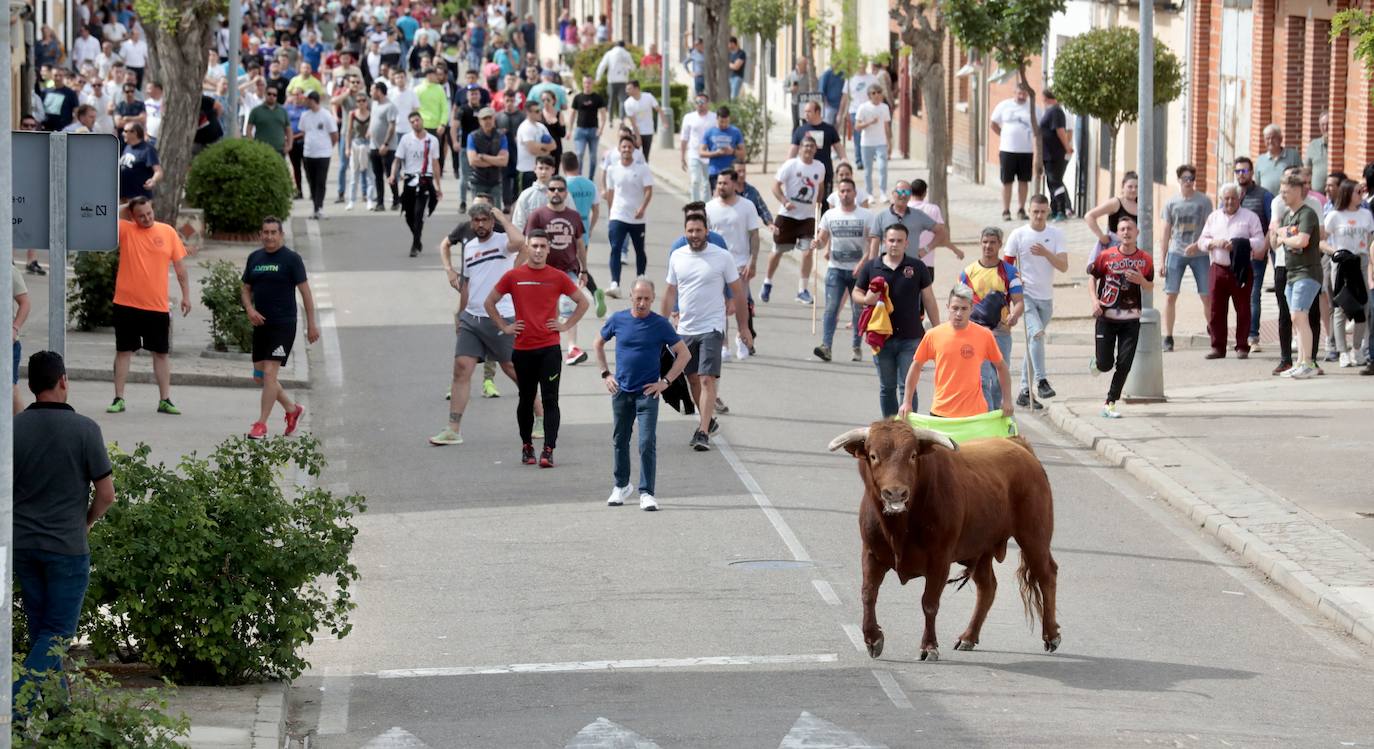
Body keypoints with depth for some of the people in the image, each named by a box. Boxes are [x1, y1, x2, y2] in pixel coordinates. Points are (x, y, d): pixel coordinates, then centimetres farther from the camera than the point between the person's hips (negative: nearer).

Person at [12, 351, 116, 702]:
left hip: (22, 543, 4)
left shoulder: (14, 427, -3)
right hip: (67, 545, -4)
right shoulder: (84, 429, -11)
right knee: (58, 632, 1)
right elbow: (106, 494, -9)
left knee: (39, 628, 17)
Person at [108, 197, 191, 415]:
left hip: (157, 305, 1)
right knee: (123, 351, 5)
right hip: (127, 304, -1)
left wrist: (186, 295, 5)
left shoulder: (167, 232, 2)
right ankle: (119, 399, 12)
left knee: (161, 353, 7)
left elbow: (179, 265, 7)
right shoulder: (126, 230, -2)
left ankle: (165, 400, 14)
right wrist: (125, 208, -8)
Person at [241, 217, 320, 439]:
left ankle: (261, 424, -8)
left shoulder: (291, 259, -5)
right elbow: (246, 289, 17)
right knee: (260, 375, 9)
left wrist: (311, 324, -7)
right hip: (261, 323, 7)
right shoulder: (254, 258, 10)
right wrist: (249, 309, -3)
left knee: (269, 373, -12)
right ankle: (292, 410, 29)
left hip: (283, 325, -6)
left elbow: (305, 291, -4)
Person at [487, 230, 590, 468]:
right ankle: (526, 446, 25)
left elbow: (582, 302, 13)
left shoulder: (558, 277, 2)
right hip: (523, 349, 1)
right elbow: (490, 302, 13)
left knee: (550, 400, -8)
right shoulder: (513, 276, 3)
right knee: (526, 400, 10)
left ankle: (548, 450, -11)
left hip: (550, 348, -1)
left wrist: (566, 325, 4)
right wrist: (504, 326, 5)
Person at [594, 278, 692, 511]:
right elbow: (598, 344, 18)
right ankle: (621, 486, 30)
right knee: (619, 441, 13)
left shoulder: (660, 324, -6)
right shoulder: (618, 320, 1)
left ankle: (647, 493, -8)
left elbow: (684, 354, 0)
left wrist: (665, 381, -5)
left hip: (647, 393, -3)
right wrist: (605, 374, 11)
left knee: (647, 443, -10)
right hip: (621, 391, 3)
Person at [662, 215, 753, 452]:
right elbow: (670, 292, 15)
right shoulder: (676, 257, 6)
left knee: (707, 379, -14)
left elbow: (737, 292, 1)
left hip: (711, 328, -5)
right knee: (693, 379, 13)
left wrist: (744, 327, 1)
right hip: (685, 329, 5)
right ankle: (707, 421, 33)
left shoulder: (722, 257, -5)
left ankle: (703, 432, -18)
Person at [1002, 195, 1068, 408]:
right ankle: (1041, 382, -27)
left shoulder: (1056, 234, 3)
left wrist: (1046, 253, -19)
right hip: (1025, 295, -4)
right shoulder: (1018, 235, -2)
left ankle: (1025, 391, 17)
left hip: (1046, 298, 4)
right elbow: (1006, 264, 5)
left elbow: (1064, 266, -5)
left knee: (1034, 341, 10)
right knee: (1036, 333, -25)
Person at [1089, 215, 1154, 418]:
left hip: (1130, 319, 1)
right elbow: (1093, 279, 7)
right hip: (1106, 316, -1)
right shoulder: (1106, 256, -4)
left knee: (1124, 364, -5)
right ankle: (1097, 362, 35)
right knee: (1105, 364, -3)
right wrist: (1094, 299, -10)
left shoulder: (1145, 259, 1)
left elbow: (1150, 286, 12)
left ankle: (1110, 404, 6)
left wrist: (1141, 281, -10)